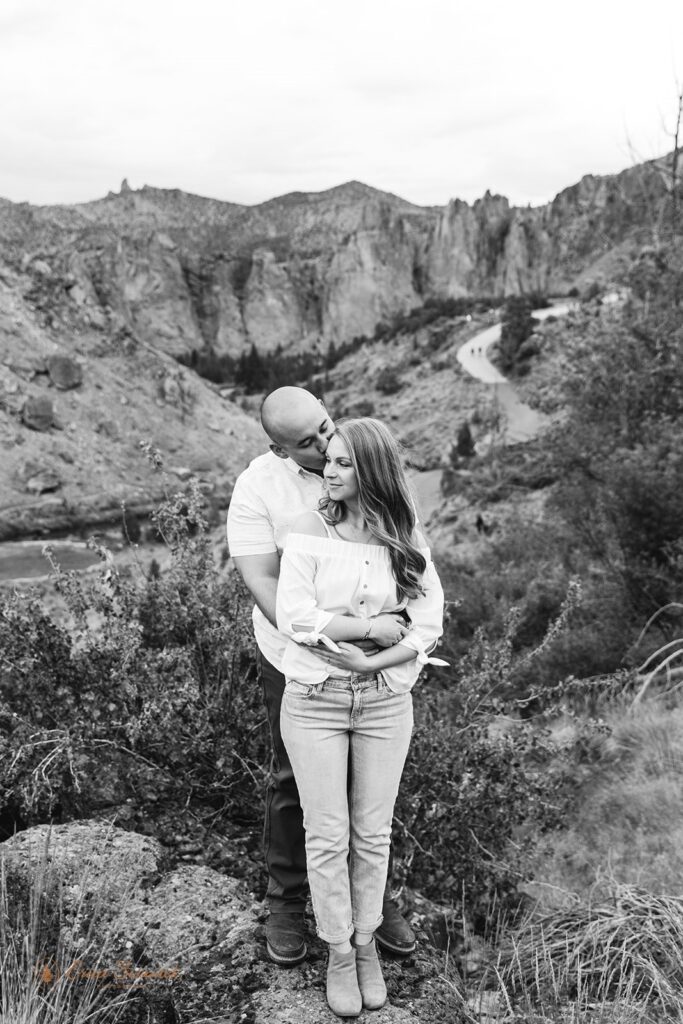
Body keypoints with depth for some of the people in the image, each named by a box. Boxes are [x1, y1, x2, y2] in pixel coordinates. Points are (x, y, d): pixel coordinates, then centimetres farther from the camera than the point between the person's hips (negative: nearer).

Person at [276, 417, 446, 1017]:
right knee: (327, 834, 5)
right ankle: (338, 952, 23)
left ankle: (367, 944, 30)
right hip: (314, 702, -1)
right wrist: (376, 627, -17)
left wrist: (372, 662, -18)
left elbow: (429, 625, -5)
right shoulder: (309, 532, -6)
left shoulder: (407, 542, -1)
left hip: (385, 703, 1)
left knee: (373, 834, 11)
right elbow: (293, 616, -15)